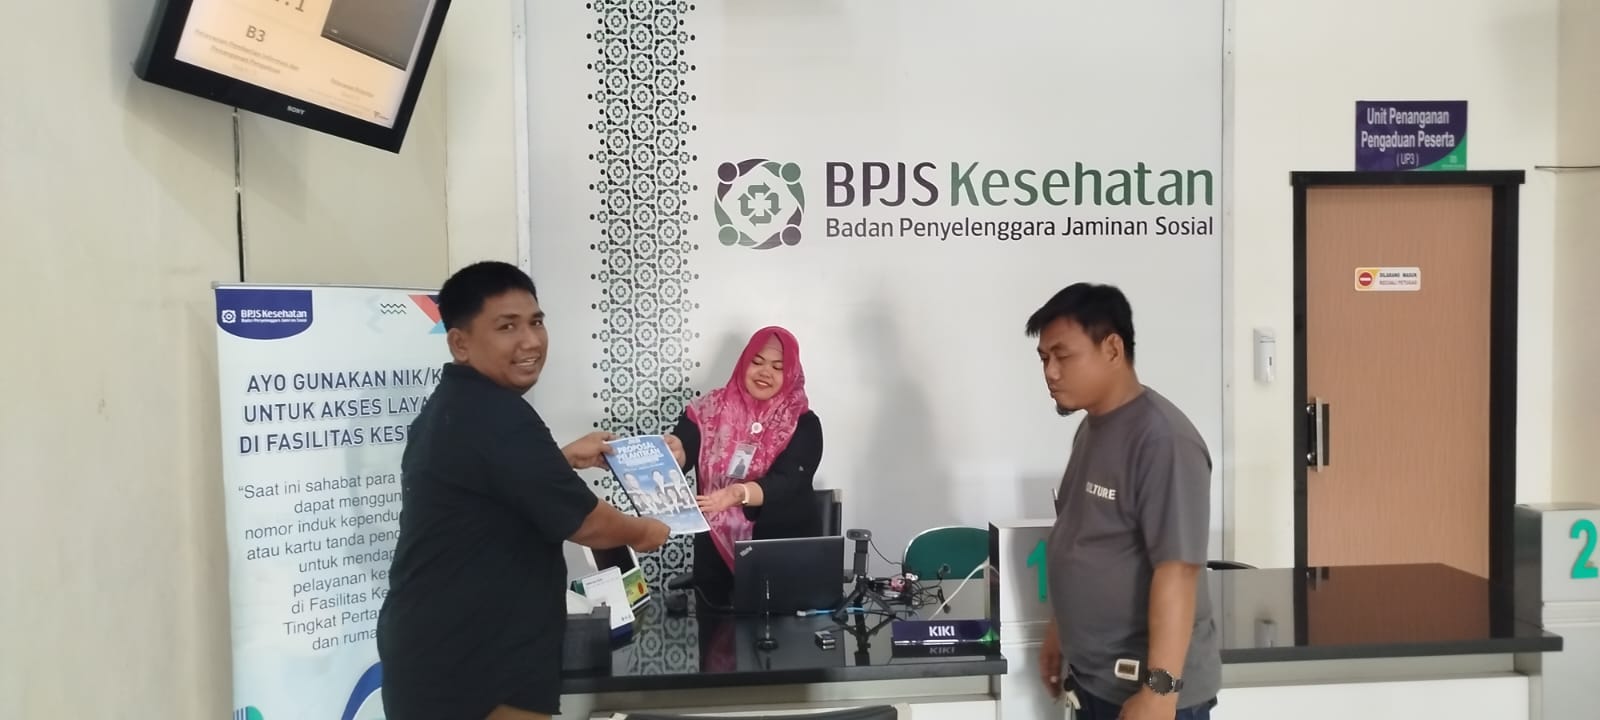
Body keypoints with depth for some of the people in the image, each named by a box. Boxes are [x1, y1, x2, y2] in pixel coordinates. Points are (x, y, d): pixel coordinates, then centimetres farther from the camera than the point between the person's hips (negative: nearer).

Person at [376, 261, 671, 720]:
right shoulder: (496, 415, -22)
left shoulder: (451, 406, 10)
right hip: (466, 673, -10)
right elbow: (584, 523, -16)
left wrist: (563, 459, 23)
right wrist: (643, 532, 2)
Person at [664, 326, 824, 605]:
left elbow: (787, 483, -19)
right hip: (716, 555, 1)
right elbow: (681, 449, -14)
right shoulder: (710, 410, 1)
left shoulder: (803, 424, -5)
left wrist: (739, 494, -37)